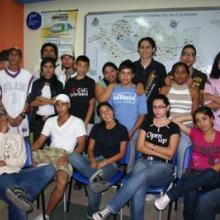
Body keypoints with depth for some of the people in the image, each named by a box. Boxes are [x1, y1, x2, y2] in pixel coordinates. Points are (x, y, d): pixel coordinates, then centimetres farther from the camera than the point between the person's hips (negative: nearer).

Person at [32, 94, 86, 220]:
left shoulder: (77, 122, 4)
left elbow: (81, 145, -2)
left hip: (65, 155, -4)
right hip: (48, 152, 5)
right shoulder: (50, 121, 18)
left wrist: (68, 157, -20)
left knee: (62, 182, -33)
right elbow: (40, 141, 17)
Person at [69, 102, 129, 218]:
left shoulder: (122, 129, 3)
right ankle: (98, 177, -37)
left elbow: (121, 153, -1)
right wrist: (92, 160, -11)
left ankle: (92, 214, -11)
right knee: (73, 157, -28)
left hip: (111, 163, -4)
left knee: (92, 184, -34)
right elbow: (90, 148, 11)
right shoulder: (96, 128, 14)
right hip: (94, 161, 4)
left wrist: (105, 162, -14)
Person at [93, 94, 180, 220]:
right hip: (144, 162, 3)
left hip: (163, 166, -3)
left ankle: (109, 210, -29)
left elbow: (170, 153, -4)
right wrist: (161, 152, -5)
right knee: (138, 192, -29)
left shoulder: (173, 127, 3)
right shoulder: (147, 122, 11)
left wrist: (150, 145, 0)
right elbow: (140, 147, 4)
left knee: (139, 178, -34)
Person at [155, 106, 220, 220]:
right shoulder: (194, 133, 10)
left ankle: (169, 195, -35)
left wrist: (209, 172, -18)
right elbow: (175, 121, 10)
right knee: (191, 192, -36)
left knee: (209, 174, -40)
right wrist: (192, 117, 9)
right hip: (195, 172, 1)